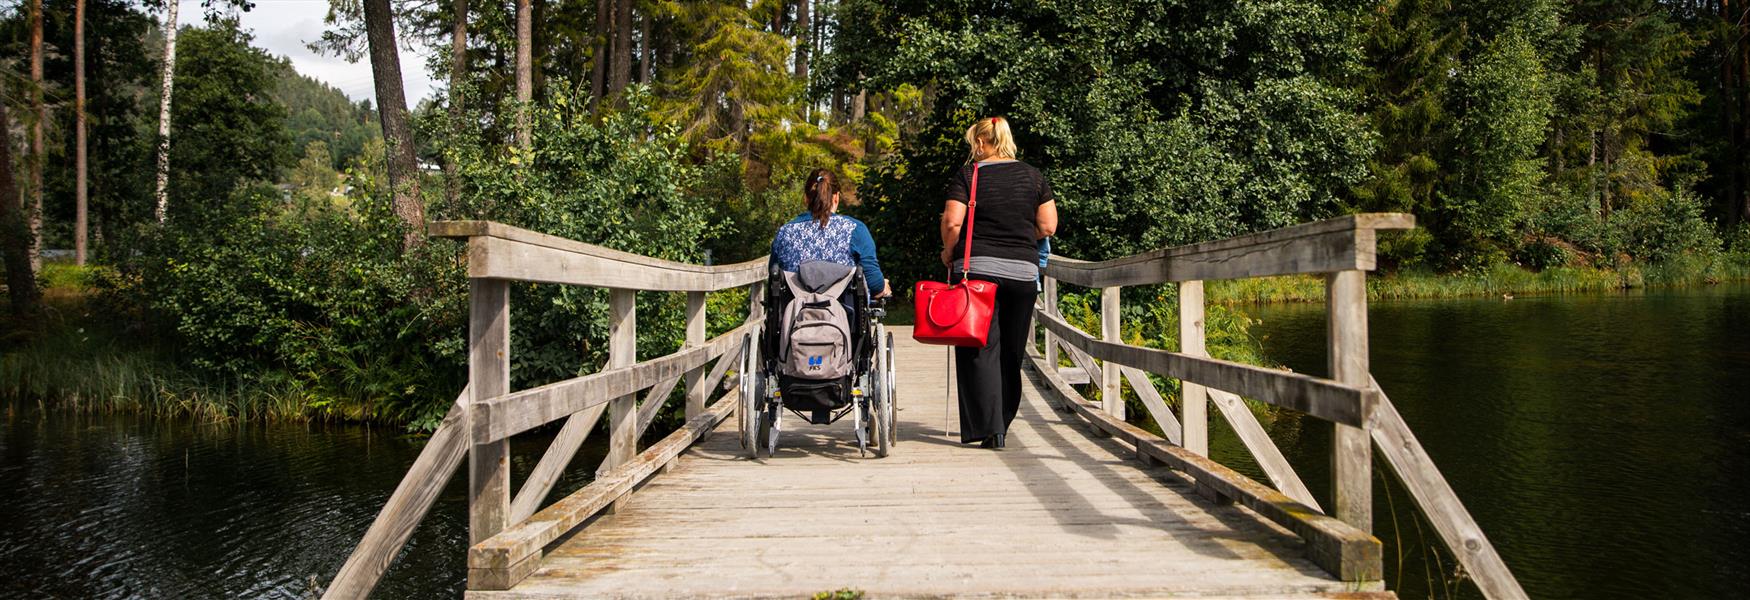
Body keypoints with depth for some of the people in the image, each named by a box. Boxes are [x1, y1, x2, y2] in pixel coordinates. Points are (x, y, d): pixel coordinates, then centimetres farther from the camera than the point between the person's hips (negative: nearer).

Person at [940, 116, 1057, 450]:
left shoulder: (967, 176, -1)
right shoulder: (1033, 176, 9)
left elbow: (951, 222, -10)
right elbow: (1048, 226, 6)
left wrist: (948, 252, 7)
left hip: (977, 268, -3)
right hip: (1023, 271, 3)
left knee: (981, 349, -1)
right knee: (1012, 353, 12)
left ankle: (989, 427, -9)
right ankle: (1002, 424, 21)